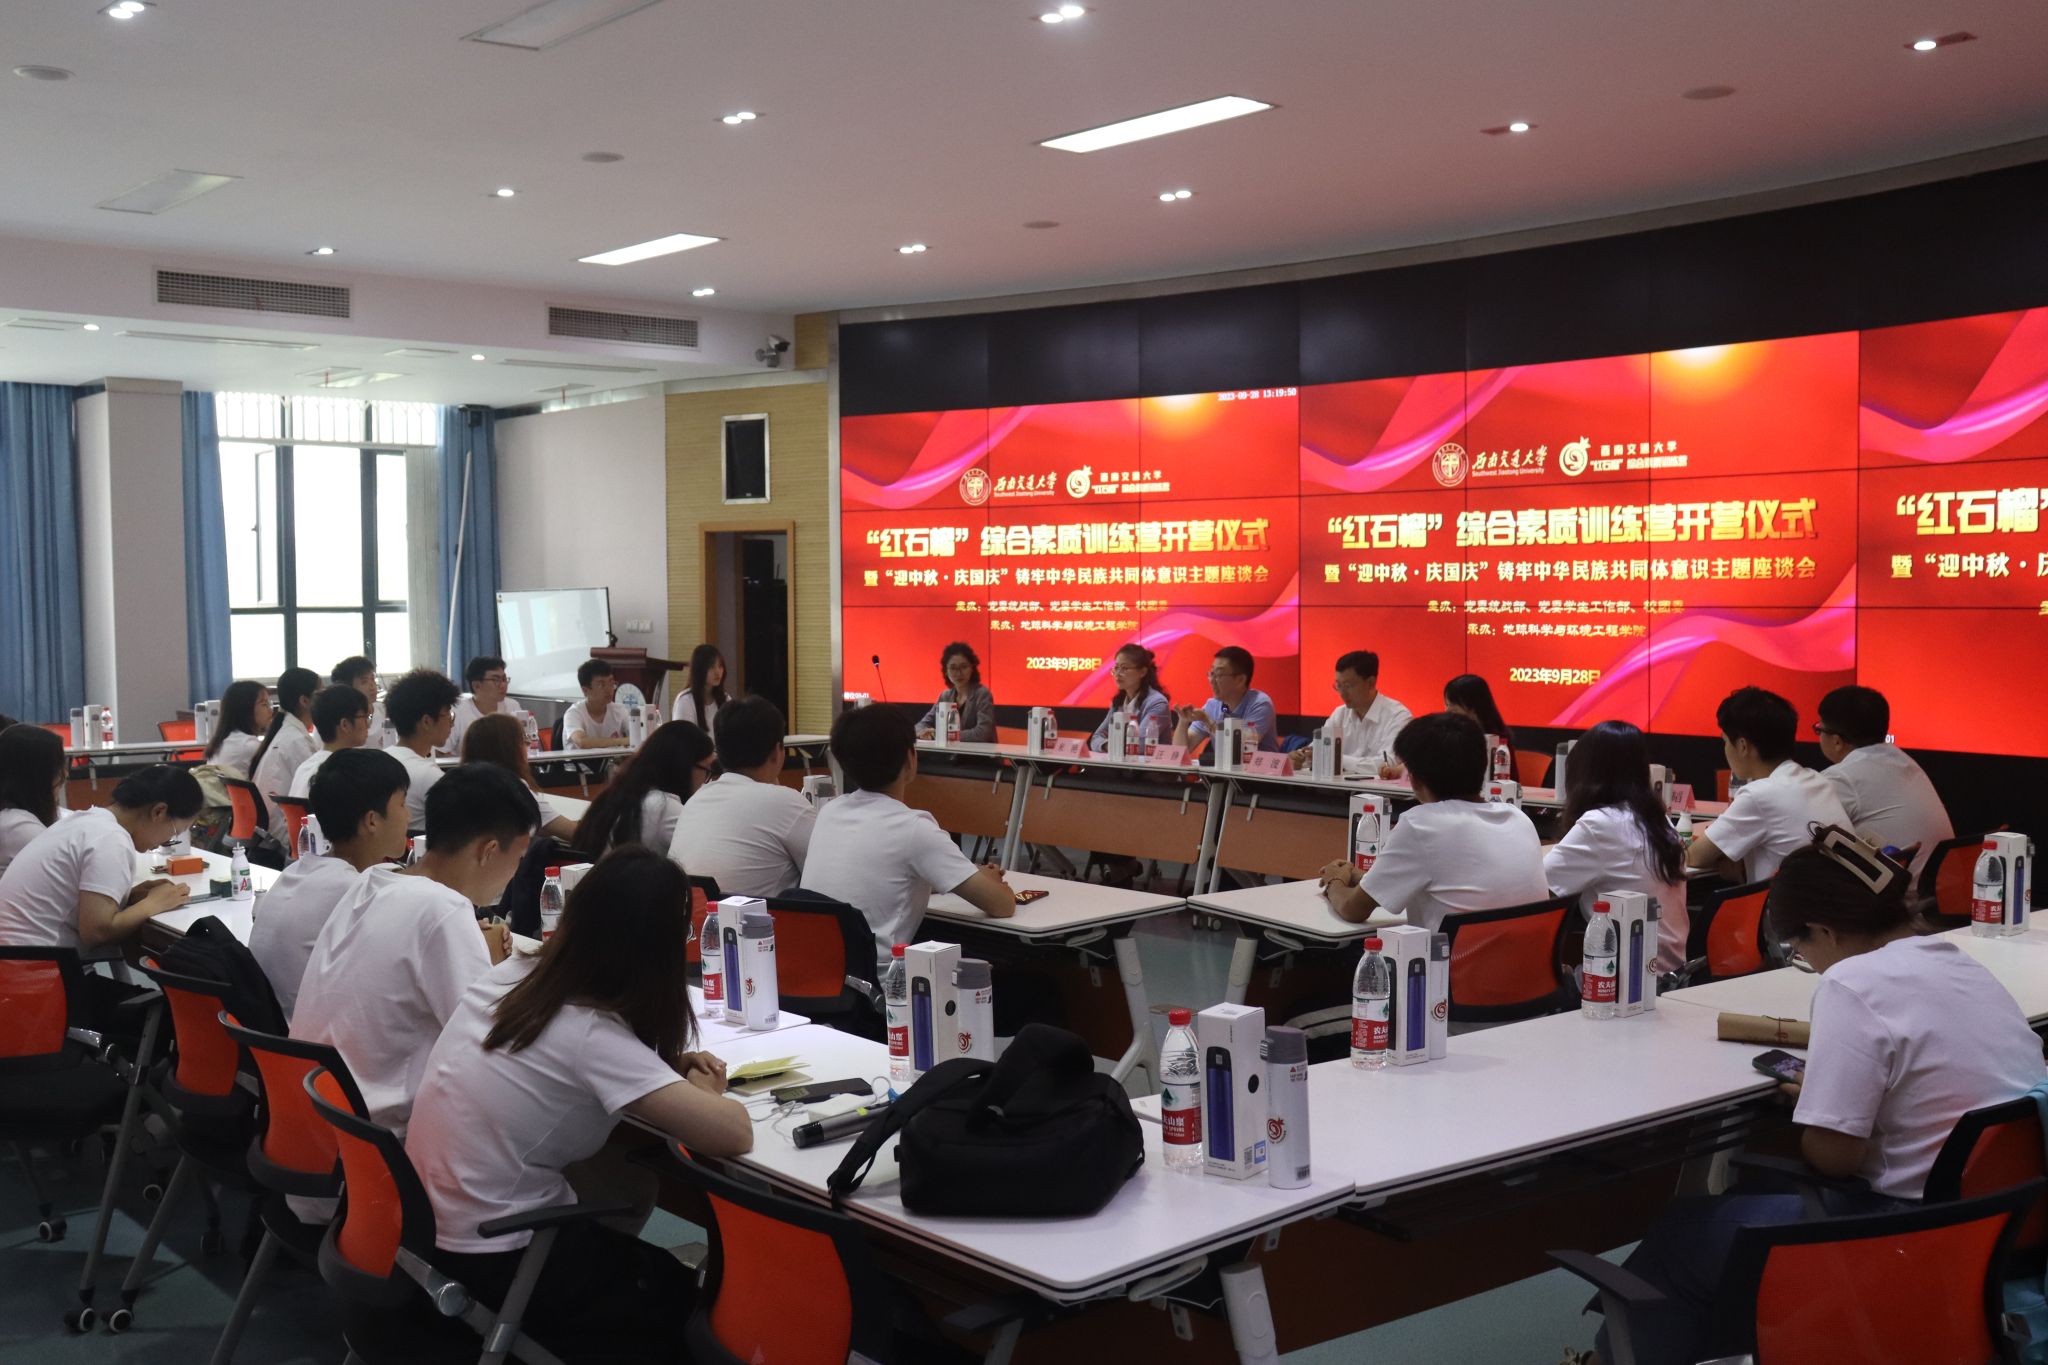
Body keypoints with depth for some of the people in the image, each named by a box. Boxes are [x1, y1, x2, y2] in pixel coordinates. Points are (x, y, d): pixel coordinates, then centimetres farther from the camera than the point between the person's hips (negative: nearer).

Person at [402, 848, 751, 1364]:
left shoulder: (515, 972, -3)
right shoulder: (592, 1035, -24)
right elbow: (733, 1134, -28)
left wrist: (667, 1065, 3)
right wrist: (699, 1091, -5)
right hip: (492, 1262, -7)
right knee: (683, 1296, 13)